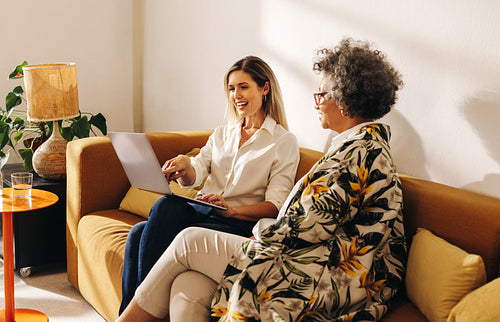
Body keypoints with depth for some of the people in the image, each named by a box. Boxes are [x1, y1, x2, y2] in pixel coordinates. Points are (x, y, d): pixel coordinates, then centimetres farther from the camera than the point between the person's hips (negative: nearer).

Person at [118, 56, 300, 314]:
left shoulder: (284, 142, 5)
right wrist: (184, 166, -18)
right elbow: (193, 177, 7)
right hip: (200, 210, 5)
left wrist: (231, 209, -22)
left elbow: (275, 205, -4)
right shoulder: (222, 134, 22)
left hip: (240, 223, -5)